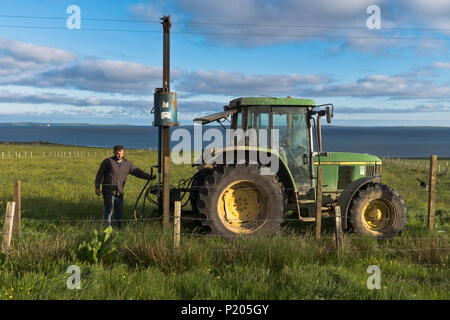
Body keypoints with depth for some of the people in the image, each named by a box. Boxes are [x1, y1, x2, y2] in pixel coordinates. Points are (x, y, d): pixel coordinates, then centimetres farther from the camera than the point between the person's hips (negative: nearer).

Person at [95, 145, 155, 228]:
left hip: (119, 192, 3)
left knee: (119, 211, 5)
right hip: (108, 191, -3)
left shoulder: (128, 163, 9)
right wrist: (97, 187, -4)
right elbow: (99, 174, 4)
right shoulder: (107, 161, 1)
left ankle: (118, 228, 17)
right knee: (109, 211, -7)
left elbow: (138, 172, 5)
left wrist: (149, 177, -9)